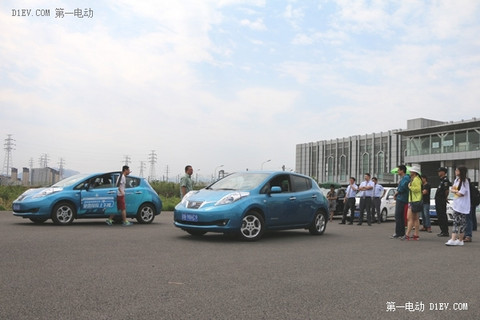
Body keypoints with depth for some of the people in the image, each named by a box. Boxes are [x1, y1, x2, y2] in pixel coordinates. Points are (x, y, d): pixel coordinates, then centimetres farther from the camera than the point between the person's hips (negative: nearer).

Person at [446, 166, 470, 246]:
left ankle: (460, 240, -1)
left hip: (462, 206, -8)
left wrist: (455, 191, -2)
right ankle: (453, 239, 9)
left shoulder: (464, 181, -13)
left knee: (461, 223, -3)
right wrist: (456, 191, -5)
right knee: (455, 222, 7)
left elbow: (460, 194, -17)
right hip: (456, 204, 8)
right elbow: (452, 189, 14)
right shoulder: (457, 179, 12)